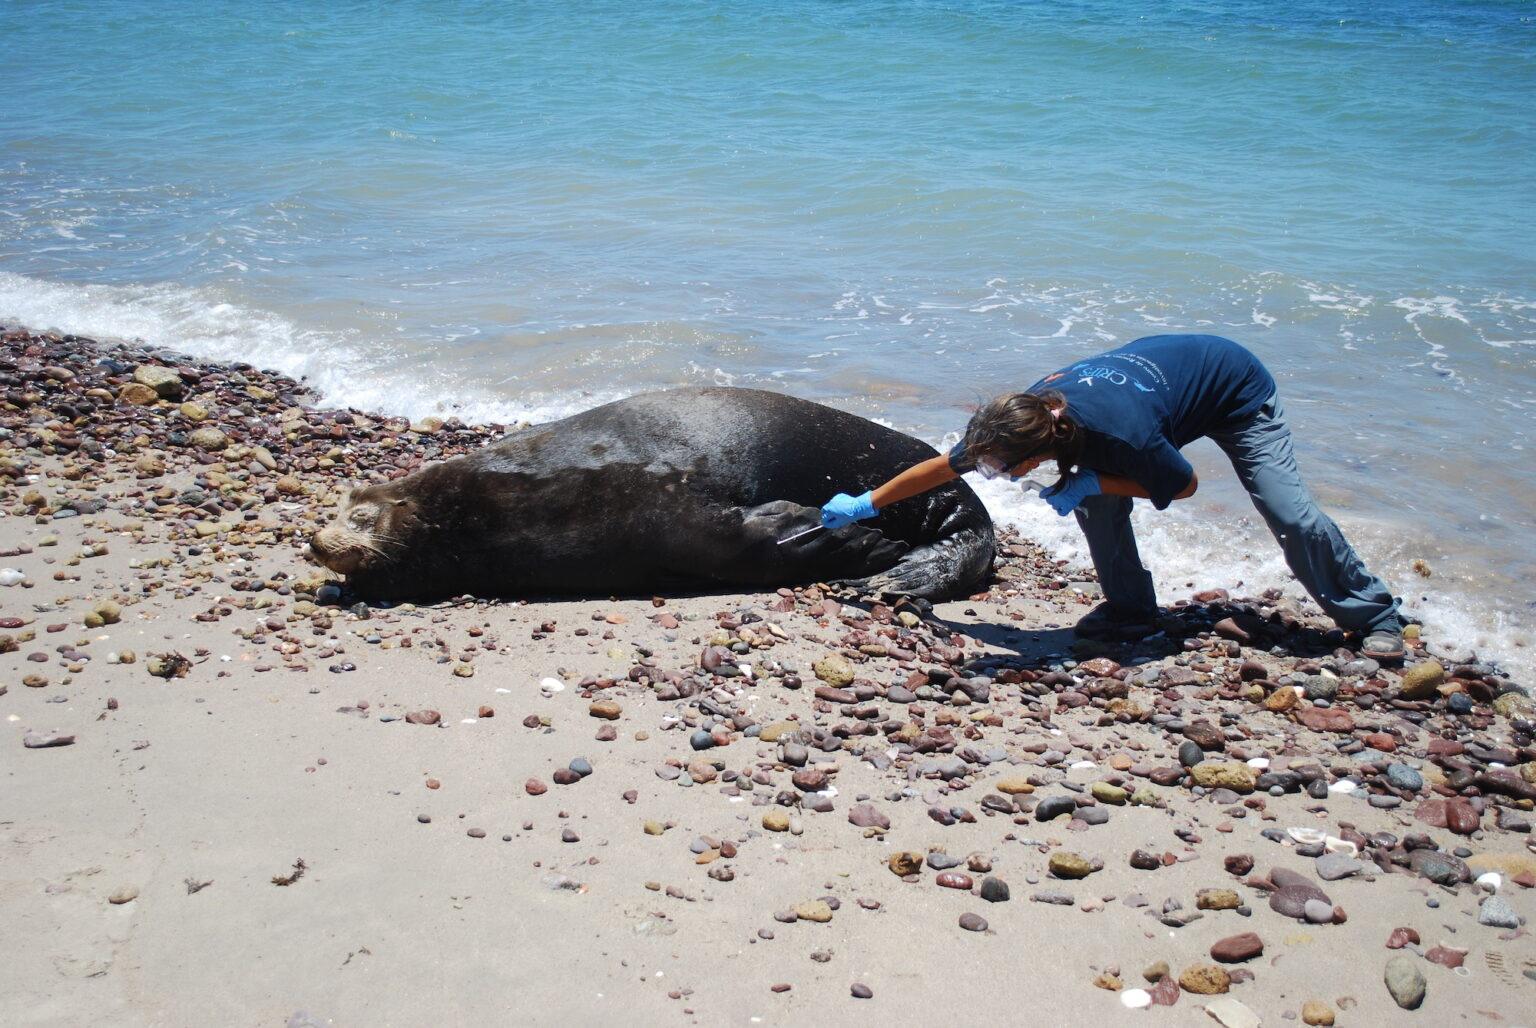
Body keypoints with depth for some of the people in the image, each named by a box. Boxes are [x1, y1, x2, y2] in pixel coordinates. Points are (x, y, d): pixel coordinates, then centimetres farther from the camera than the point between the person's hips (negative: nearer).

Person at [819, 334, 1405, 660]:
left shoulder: (1124, 436, -44)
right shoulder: (1030, 410, -26)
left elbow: (1185, 485, -22)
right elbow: (943, 467, -13)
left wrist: (1090, 482, -30)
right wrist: (866, 504, -7)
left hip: (1238, 391, -6)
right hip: (1157, 364, 6)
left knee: (1287, 512, -11)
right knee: (1095, 502, -12)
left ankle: (1374, 615, 6)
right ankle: (1131, 611, 2)